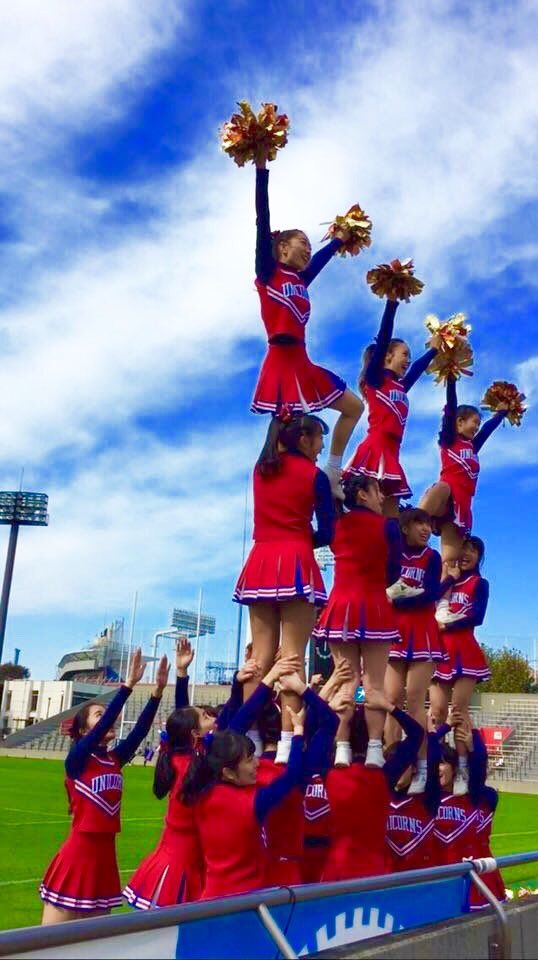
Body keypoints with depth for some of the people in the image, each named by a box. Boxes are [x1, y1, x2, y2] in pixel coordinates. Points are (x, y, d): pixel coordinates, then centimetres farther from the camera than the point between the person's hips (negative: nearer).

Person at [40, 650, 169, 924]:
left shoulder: (115, 759, 7)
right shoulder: (77, 759, -9)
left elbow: (141, 729, -4)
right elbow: (105, 723, -23)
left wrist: (159, 689, -13)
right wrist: (129, 684, -29)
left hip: (105, 853, 7)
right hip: (78, 854, -7)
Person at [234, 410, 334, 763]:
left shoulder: (261, 469, 14)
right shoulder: (313, 474, 0)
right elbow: (326, 533, -1)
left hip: (260, 564, 5)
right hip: (295, 565, -5)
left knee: (261, 653, 5)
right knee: (293, 654, -9)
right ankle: (287, 744, -15)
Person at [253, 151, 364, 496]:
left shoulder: (300, 282, 18)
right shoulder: (268, 273, 0)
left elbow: (321, 258, 38)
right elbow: (262, 222, -8)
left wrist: (340, 239, 54)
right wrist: (262, 168, -11)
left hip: (302, 363, 9)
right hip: (282, 361, -9)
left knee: (354, 407, 18)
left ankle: (332, 472, 23)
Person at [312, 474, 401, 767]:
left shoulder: (335, 525, 9)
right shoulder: (387, 526, -2)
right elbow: (393, 574, 1)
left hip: (340, 608, 4)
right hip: (375, 609, -3)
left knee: (345, 681, 3)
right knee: (374, 683, -1)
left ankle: (342, 749, -3)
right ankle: (374, 750, -6)